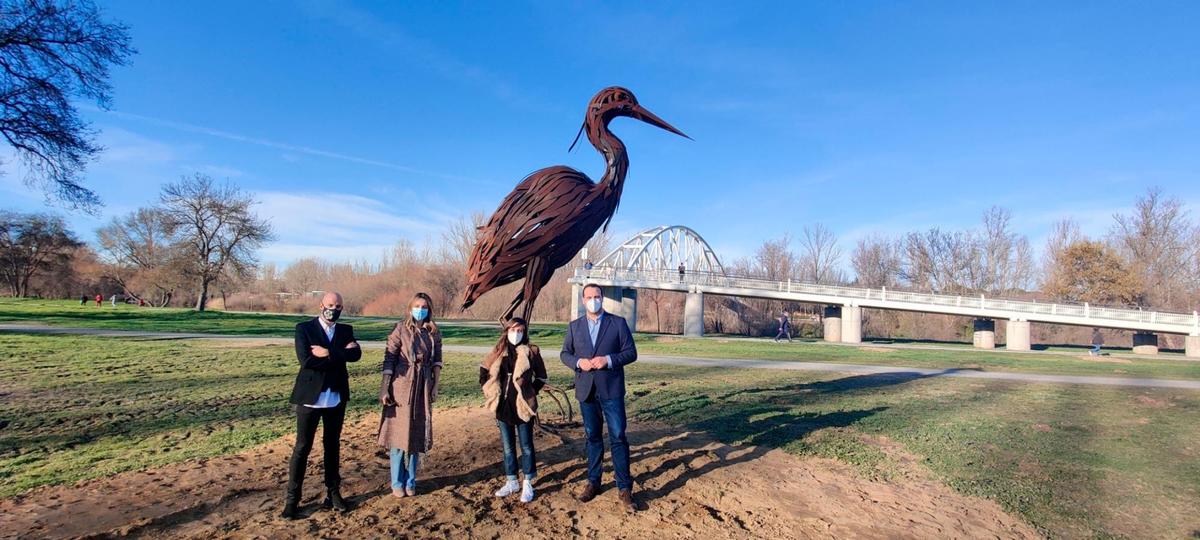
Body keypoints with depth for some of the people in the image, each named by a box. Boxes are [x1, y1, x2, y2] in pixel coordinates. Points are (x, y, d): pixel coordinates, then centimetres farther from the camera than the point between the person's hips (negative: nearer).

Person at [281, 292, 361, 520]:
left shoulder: (346, 330, 6)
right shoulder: (304, 328, -4)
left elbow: (356, 354, -12)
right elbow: (305, 359, -19)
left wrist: (328, 353, -22)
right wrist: (340, 354, -16)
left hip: (337, 398, 3)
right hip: (310, 396, -3)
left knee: (333, 445, 13)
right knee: (302, 447, 3)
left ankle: (334, 492, 23)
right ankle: (292, 498, 13)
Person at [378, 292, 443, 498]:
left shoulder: (434, 333, 5)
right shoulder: (401, 329, -6)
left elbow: (437, 361, 9)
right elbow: (389, 359, -7)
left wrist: (435, 386, 4)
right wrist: (385, 388, -11)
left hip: (423, 387, 4)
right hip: (401, 385, -3)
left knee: (418, 434, 9)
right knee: (399, 433, 3)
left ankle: (411, 482, 23)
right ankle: (397, 483, 18)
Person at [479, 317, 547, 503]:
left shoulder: (531, 352, -6)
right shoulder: (498, 351, 4)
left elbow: (541, 376, 2)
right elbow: (484, 371, 17)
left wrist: (531, 392, -2)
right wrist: (489, 392, 10)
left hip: (523, 407, -4)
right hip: (503, 407, 4)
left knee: (526, 446, 5)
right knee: (508, 447, 14)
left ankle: (528, 484, 16)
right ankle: (511, 482, 27)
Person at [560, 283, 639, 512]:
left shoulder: (618, 323, -1)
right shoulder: (574, 326, 8)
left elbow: (631, 352, -2)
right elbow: (564, 354, 10)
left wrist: (608, 360, -18)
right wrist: (578, 362, -11)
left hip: (611, 390, -3)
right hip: (586, 390, 3)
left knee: (618, 437, -4)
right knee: (592, 437, 14)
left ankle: (624, 488, 4)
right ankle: (593, 482, 27)